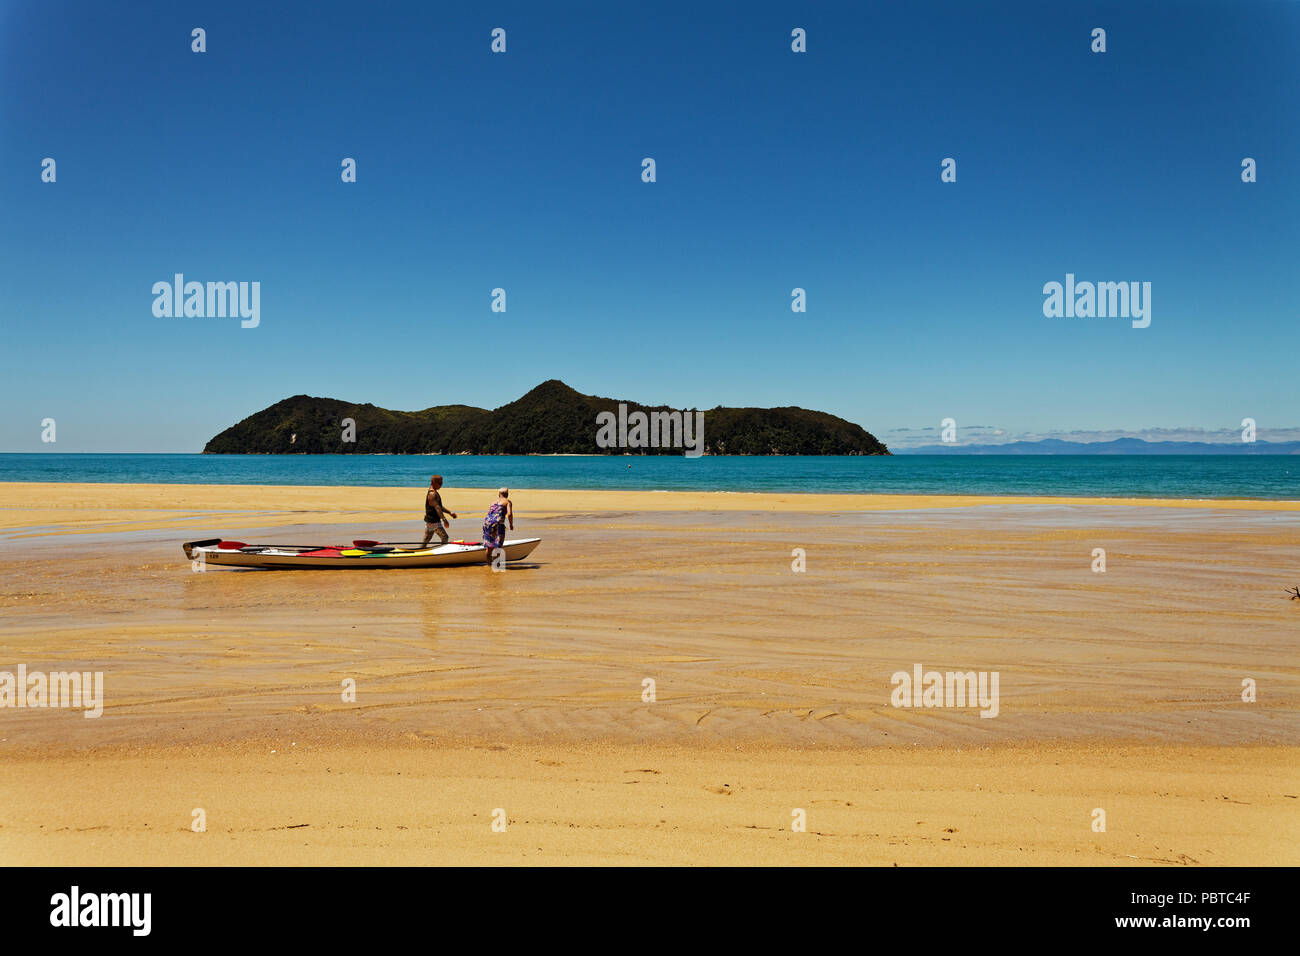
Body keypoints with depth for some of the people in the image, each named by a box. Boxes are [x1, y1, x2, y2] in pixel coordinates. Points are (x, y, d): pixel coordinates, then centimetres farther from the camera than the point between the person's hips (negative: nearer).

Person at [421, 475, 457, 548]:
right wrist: (444, 520, -34)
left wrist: (450, 512, 17)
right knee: (444, 537, -4)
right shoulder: (432, 494, -17)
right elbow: (437, 508, -27)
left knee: (426, 540, 12)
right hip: (433, 522, -10)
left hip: (429, 521, 10)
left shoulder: (434, 493, 16)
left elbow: (439, 506, 23)